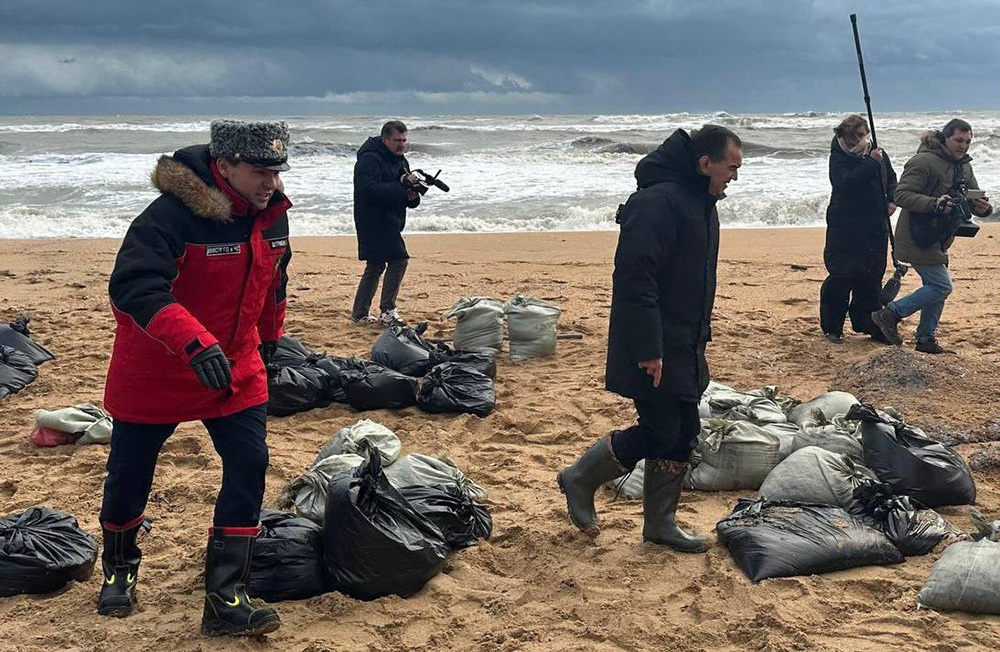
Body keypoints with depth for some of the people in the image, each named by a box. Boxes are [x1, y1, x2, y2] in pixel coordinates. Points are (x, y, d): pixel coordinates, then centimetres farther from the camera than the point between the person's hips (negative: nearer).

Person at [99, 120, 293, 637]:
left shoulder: (271, 214, -3)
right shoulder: (172, 215, -26)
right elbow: (132, 285, -36)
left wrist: (266, 342, 24)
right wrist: (194, 342, -46)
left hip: (235, 370, 5)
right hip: (154, 371, -5)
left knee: (249, 466, -7)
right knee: (130, 475, 10)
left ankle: (226, 600, 0)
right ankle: (118, 570, 40)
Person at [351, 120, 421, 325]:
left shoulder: (400, 161, 14)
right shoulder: (369, 159, -14)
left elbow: (409, 200, 15)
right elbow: (370, 190, -29)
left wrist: (412, 196, -9)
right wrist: (401, 185, -29)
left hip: (389, 222, 10)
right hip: (374, 221, -10)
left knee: (376, 266, 14)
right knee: (399, 260, -15)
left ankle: (360, 314, 23)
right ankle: (387, 311, -10)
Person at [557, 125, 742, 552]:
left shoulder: (701, 204, 13)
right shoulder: (658, 202, -20)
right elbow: (634, 278, -26)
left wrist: (699, 337, 23)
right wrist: (648, 349, -27)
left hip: (684, 348, 10)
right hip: (652, 349, -10)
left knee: (683, 433, 10)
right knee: (659, 431, -8)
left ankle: (660, 524, 22)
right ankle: (579, 479, 12)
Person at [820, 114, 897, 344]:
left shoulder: (878, 153, 8)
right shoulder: (838, 157, -8)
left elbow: (891, 178, 23)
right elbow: (846, 182, -26)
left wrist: (891, 200, 6)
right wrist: (871, 163, -27)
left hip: (875, 227, 5)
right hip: (845, 227, -5)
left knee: (872, 276, 8)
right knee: (841, 276, -3)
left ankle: (868, 324, 20)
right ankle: (832, 328, 10)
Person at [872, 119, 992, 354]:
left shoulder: (964, 166, 10)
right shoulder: (923, 162, -17)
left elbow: (973, 198, 11)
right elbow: (902, 195, -22)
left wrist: (982, 207, -14)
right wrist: (934, 204, -34)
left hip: (938, 240, 9)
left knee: (936, 287, 13)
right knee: (941, 287, -10)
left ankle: (926, 339, 25)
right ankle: (889, 314, 0)